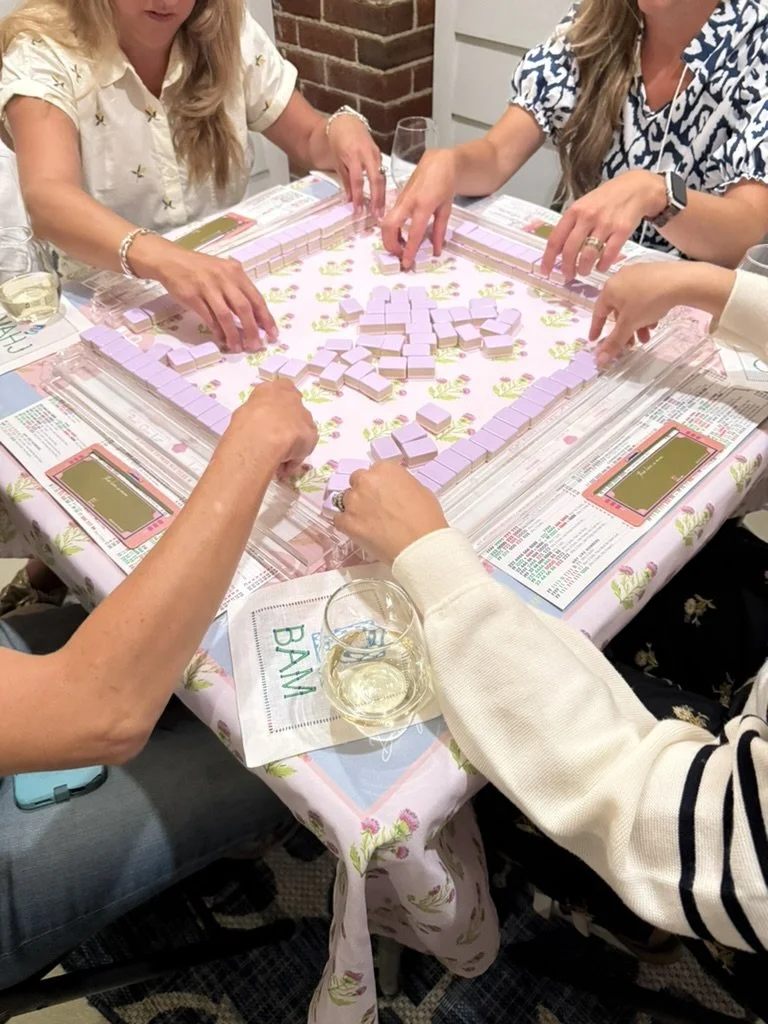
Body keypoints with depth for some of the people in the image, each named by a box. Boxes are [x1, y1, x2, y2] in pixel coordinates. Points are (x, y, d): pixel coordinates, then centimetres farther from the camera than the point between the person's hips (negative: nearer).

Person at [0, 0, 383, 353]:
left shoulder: (226, 33, -2)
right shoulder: (46, 53, -14)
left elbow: (310, 141, 8)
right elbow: (47, 201, -31)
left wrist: (343, 128, -16)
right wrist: (159, 258, -50)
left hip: (228, 276, 3)